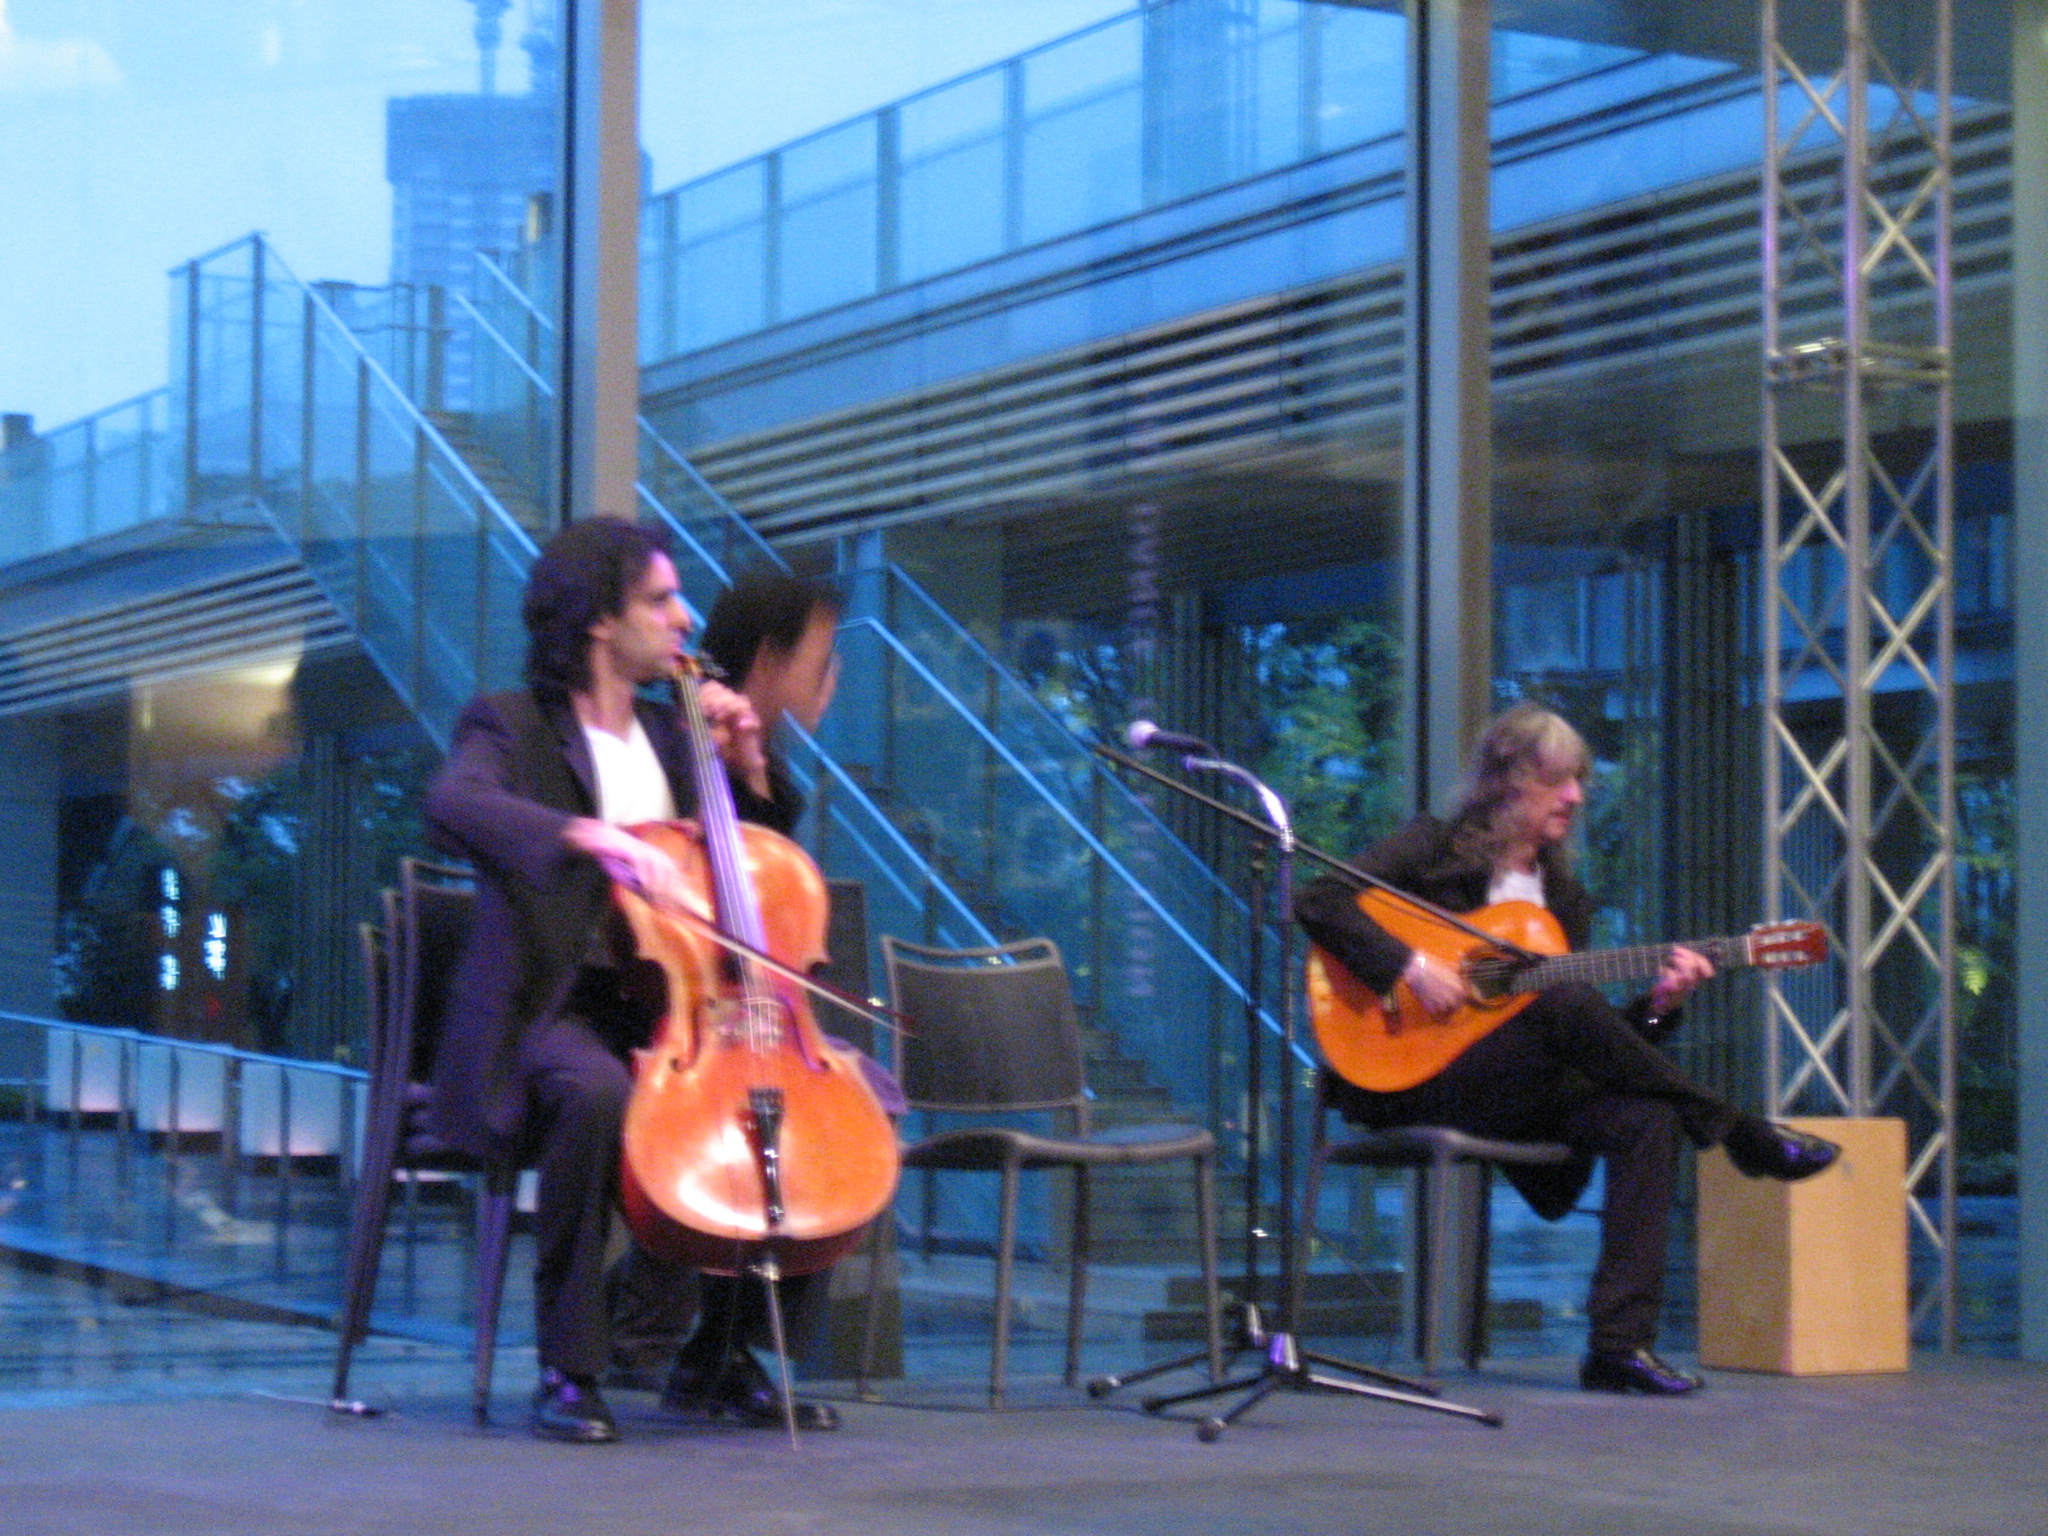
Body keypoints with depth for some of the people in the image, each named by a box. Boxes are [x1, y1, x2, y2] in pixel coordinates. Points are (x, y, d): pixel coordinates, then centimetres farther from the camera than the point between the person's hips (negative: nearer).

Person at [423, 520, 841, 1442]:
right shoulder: (512, 725, -2)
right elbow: (453, 805, -26)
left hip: (669, 1007, 7)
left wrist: (746, 764, 8)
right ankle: (568, 1369, -26)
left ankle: (719, 1358, 3)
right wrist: (594, 836, -39)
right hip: (551, 1011, -7)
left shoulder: (668, 733, 17)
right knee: (597, 1092, -39)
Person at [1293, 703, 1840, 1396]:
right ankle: (1741, 1137, -19)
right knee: (1565, 1001, -32)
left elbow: (1594, 1045, 14)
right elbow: (1317, 901, -10)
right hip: (1414, 1081, -6)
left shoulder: (1563, 894, 18)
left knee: (1645, 1119, -25)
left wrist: (1657, 1004, -5)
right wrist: (1411, 965, -20)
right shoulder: (1435, 850, 3)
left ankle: (1621, 1341, -29)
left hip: (1520, 1096, 6)